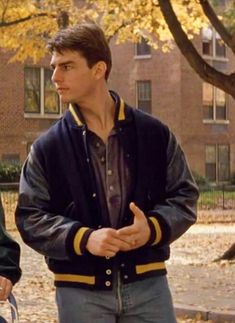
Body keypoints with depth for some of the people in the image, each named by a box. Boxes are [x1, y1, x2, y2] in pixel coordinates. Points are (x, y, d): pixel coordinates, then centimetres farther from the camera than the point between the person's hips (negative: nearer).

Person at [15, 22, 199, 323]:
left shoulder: (155, 134, 2)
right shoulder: (46, 147, 0)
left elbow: (185, 196, 8)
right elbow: (30, 218, -1)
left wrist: (154, 228, -13)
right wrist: (83, 238, -18)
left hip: (148, 284, 1)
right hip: (80, 291, -1)